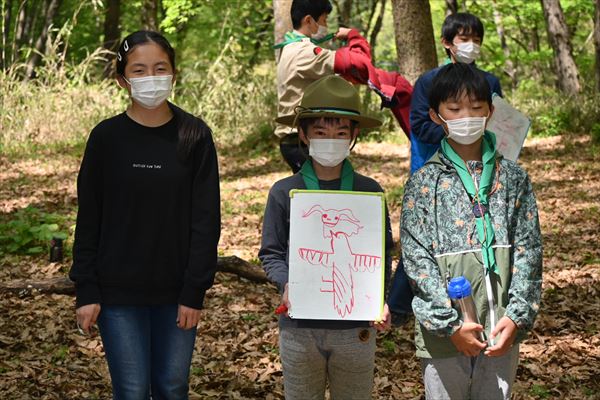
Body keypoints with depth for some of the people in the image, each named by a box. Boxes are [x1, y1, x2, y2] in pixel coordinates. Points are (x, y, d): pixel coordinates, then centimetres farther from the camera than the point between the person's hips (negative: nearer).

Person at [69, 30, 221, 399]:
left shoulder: (195, 136, -3)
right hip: (119, 292, 0)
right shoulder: (107, 137, -2)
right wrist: (86, 291, -4)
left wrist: (195, 290, -7)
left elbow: (206, 219, -3)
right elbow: (89, 220, 1)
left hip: (177, 292, 1)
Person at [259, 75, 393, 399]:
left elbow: (382, 254, 4)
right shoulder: (284, 192, -1)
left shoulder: (369, 192, 1)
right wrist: (287, 285, -16)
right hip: (300, 327, 0)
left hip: (355, 328, 0)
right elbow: (271, 254, 4)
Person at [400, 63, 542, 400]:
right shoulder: (424, 182, -1)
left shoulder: (513, 178, 5)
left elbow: (528, 249, 3)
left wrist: (517, 316, -7)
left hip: (502, 332, 2)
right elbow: (417, 258, -6)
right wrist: (449, 322, -12)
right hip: (445, 333, -2)